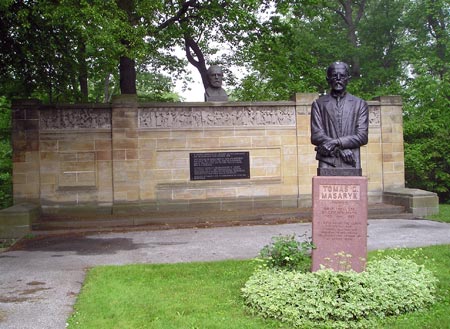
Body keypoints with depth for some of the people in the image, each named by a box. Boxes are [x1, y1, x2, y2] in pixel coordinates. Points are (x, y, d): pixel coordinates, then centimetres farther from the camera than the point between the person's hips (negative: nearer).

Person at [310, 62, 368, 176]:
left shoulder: (360, 104, 13)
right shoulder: (318, 104, 12)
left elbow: (362, 136, 3)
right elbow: (316, 136, 2)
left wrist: (337, 142, -11)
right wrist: (340, 150, -10)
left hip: (352, 166, 1)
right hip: (327, 165, 0)